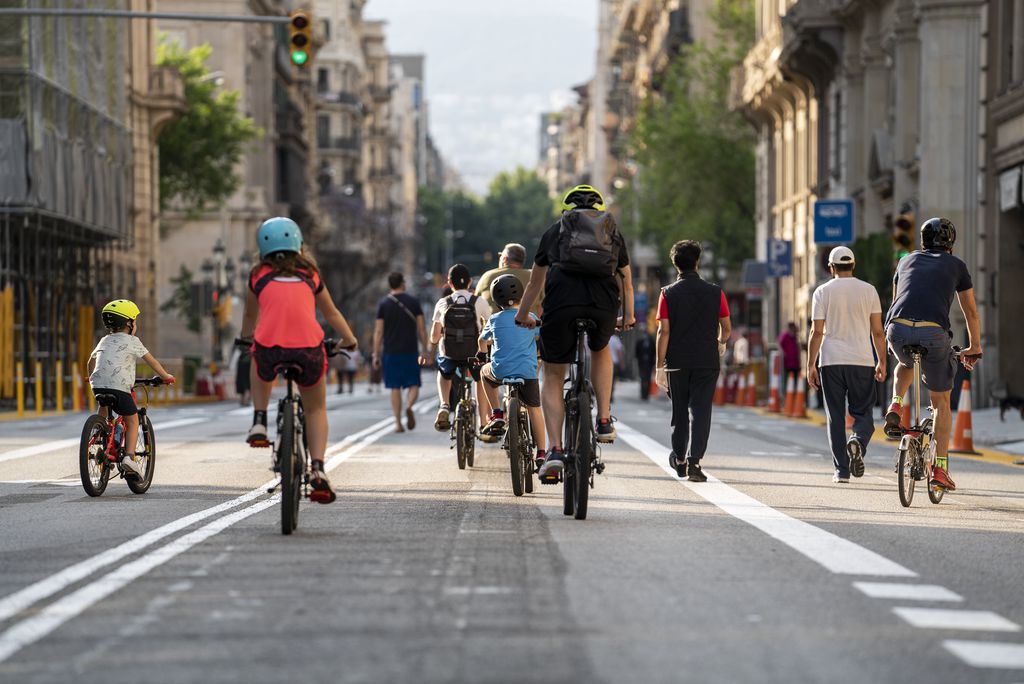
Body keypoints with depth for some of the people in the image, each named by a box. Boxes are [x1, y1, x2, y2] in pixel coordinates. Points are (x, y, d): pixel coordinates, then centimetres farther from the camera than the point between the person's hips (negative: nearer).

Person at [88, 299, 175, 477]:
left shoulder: (104, 340, 23)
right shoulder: (132, 341, 8)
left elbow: (91, 361, 36)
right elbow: (152, 361, 11)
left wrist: (91, 377, 55)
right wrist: (166, 376, 25)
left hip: (98, 384, 5)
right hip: (119, 386, -5)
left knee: (103, 409, 34)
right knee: (132, 421, 7)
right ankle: (129, 456, -9)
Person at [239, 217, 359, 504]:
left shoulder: (259, 275, 19)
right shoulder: (310, 275, 21)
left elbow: (250, 315, 36)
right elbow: (332, 313, 36)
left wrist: (246, 336, 57)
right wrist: (349, 339, 54)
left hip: (269, 348, 0)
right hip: (308, 350, 0)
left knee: (263, 371, 38)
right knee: (316, 409, 22)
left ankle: (259, 423, 22)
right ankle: (317, 470, 5)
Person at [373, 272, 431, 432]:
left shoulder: (383, 304, 2)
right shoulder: (413, 302, 2)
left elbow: (378, 331, -2)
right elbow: (421, 329, 1)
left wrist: (376, 355, 1)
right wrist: (425, 351, 8)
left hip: (390, 353, 1)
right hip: (410, 351, -1)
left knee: (395, 388, 7)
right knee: (413, 385, 6)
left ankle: (397, 422, 2)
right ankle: (409, 407, -23)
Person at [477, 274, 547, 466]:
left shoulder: (495, 319, 5)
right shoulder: (531, 318, 4)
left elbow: (482, 341, 21)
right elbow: (540, 338, 20)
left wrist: (483, 351, 44)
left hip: (500, 371, 0)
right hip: (527, 371, 0)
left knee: (485, 371, 33)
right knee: (534, 408, 15)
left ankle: (497, 414, 22)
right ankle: (541, 453, 8)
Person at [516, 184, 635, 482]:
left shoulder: (554, 232, 26)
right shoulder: (614, 233, 28)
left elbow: (535, 282, 35)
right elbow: (626, 281, 38)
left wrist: (522, 315, 50)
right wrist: (628, 316, 53)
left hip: (562, 301, -1)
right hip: (604, 304, 1)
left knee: (553, 376, 11)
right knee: (600, 351, 34)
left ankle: (554, 450, -3)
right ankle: (604, 421, 23)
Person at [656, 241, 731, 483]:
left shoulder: (668, 294, -3)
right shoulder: (715, 292, -1)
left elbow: (664, 331, -7)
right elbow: (726, 328, 5)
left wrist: (660, 365, -5)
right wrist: (721, 343, 27)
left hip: (677, 362, 1)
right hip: (707, 361, -1)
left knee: (679, 411, 14)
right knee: (701, 411, -2)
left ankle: (679, 460, 29)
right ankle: (694, 461, -15)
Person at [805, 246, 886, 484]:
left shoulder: (822, 292, 2)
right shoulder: (868, 290, 5)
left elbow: (817, 332, -3)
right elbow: (877, 332, 4)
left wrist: (811, 365, 1)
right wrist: (881, 362, 12)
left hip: (831, 362, 0)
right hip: (862, 361, 0)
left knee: (835, 417, 4)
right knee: (862, 412, 8)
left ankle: (841, 470, 0)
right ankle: (858, 441, -23)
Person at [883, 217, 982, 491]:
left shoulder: (907, 261, 27)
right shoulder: (956, 265, 20)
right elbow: (971, 312, 26)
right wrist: (974, 347, 38)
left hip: (898, 328, 2)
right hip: (934, 333, -2)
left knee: (906, 364, 39)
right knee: (941, 401, 13)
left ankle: (895, 408, 13)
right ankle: (940, 468, 8)